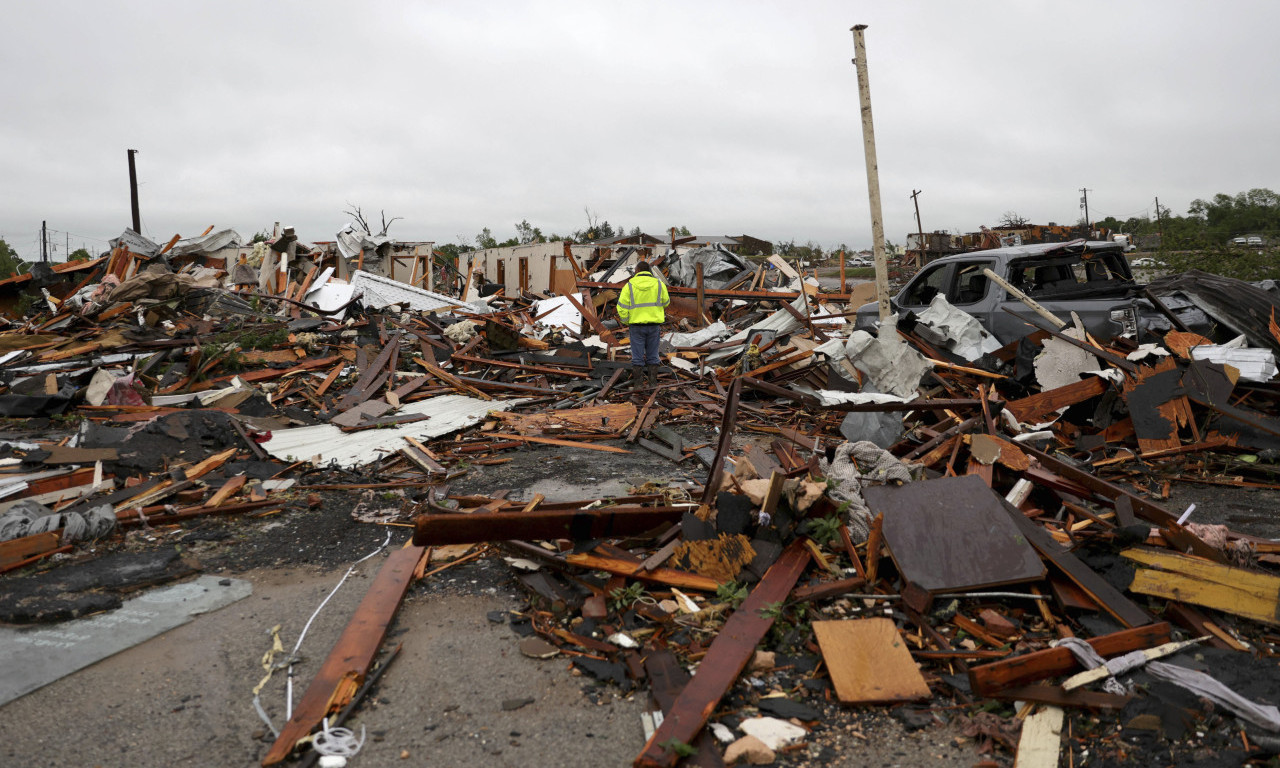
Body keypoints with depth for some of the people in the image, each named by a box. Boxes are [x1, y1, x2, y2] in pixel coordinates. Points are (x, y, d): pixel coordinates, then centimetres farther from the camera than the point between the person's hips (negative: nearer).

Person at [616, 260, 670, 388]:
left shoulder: (629, 285, -5)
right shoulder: (659, 284, -1)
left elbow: (622, 307, -8)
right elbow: (665, 302, 13)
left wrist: (626, 321, 6)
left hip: (636, 325, -1)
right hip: (654, 325, 1)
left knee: (637, 357, 4)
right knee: (652, 356, 11)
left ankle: (637, 385, 5)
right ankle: (653, 383, 10)